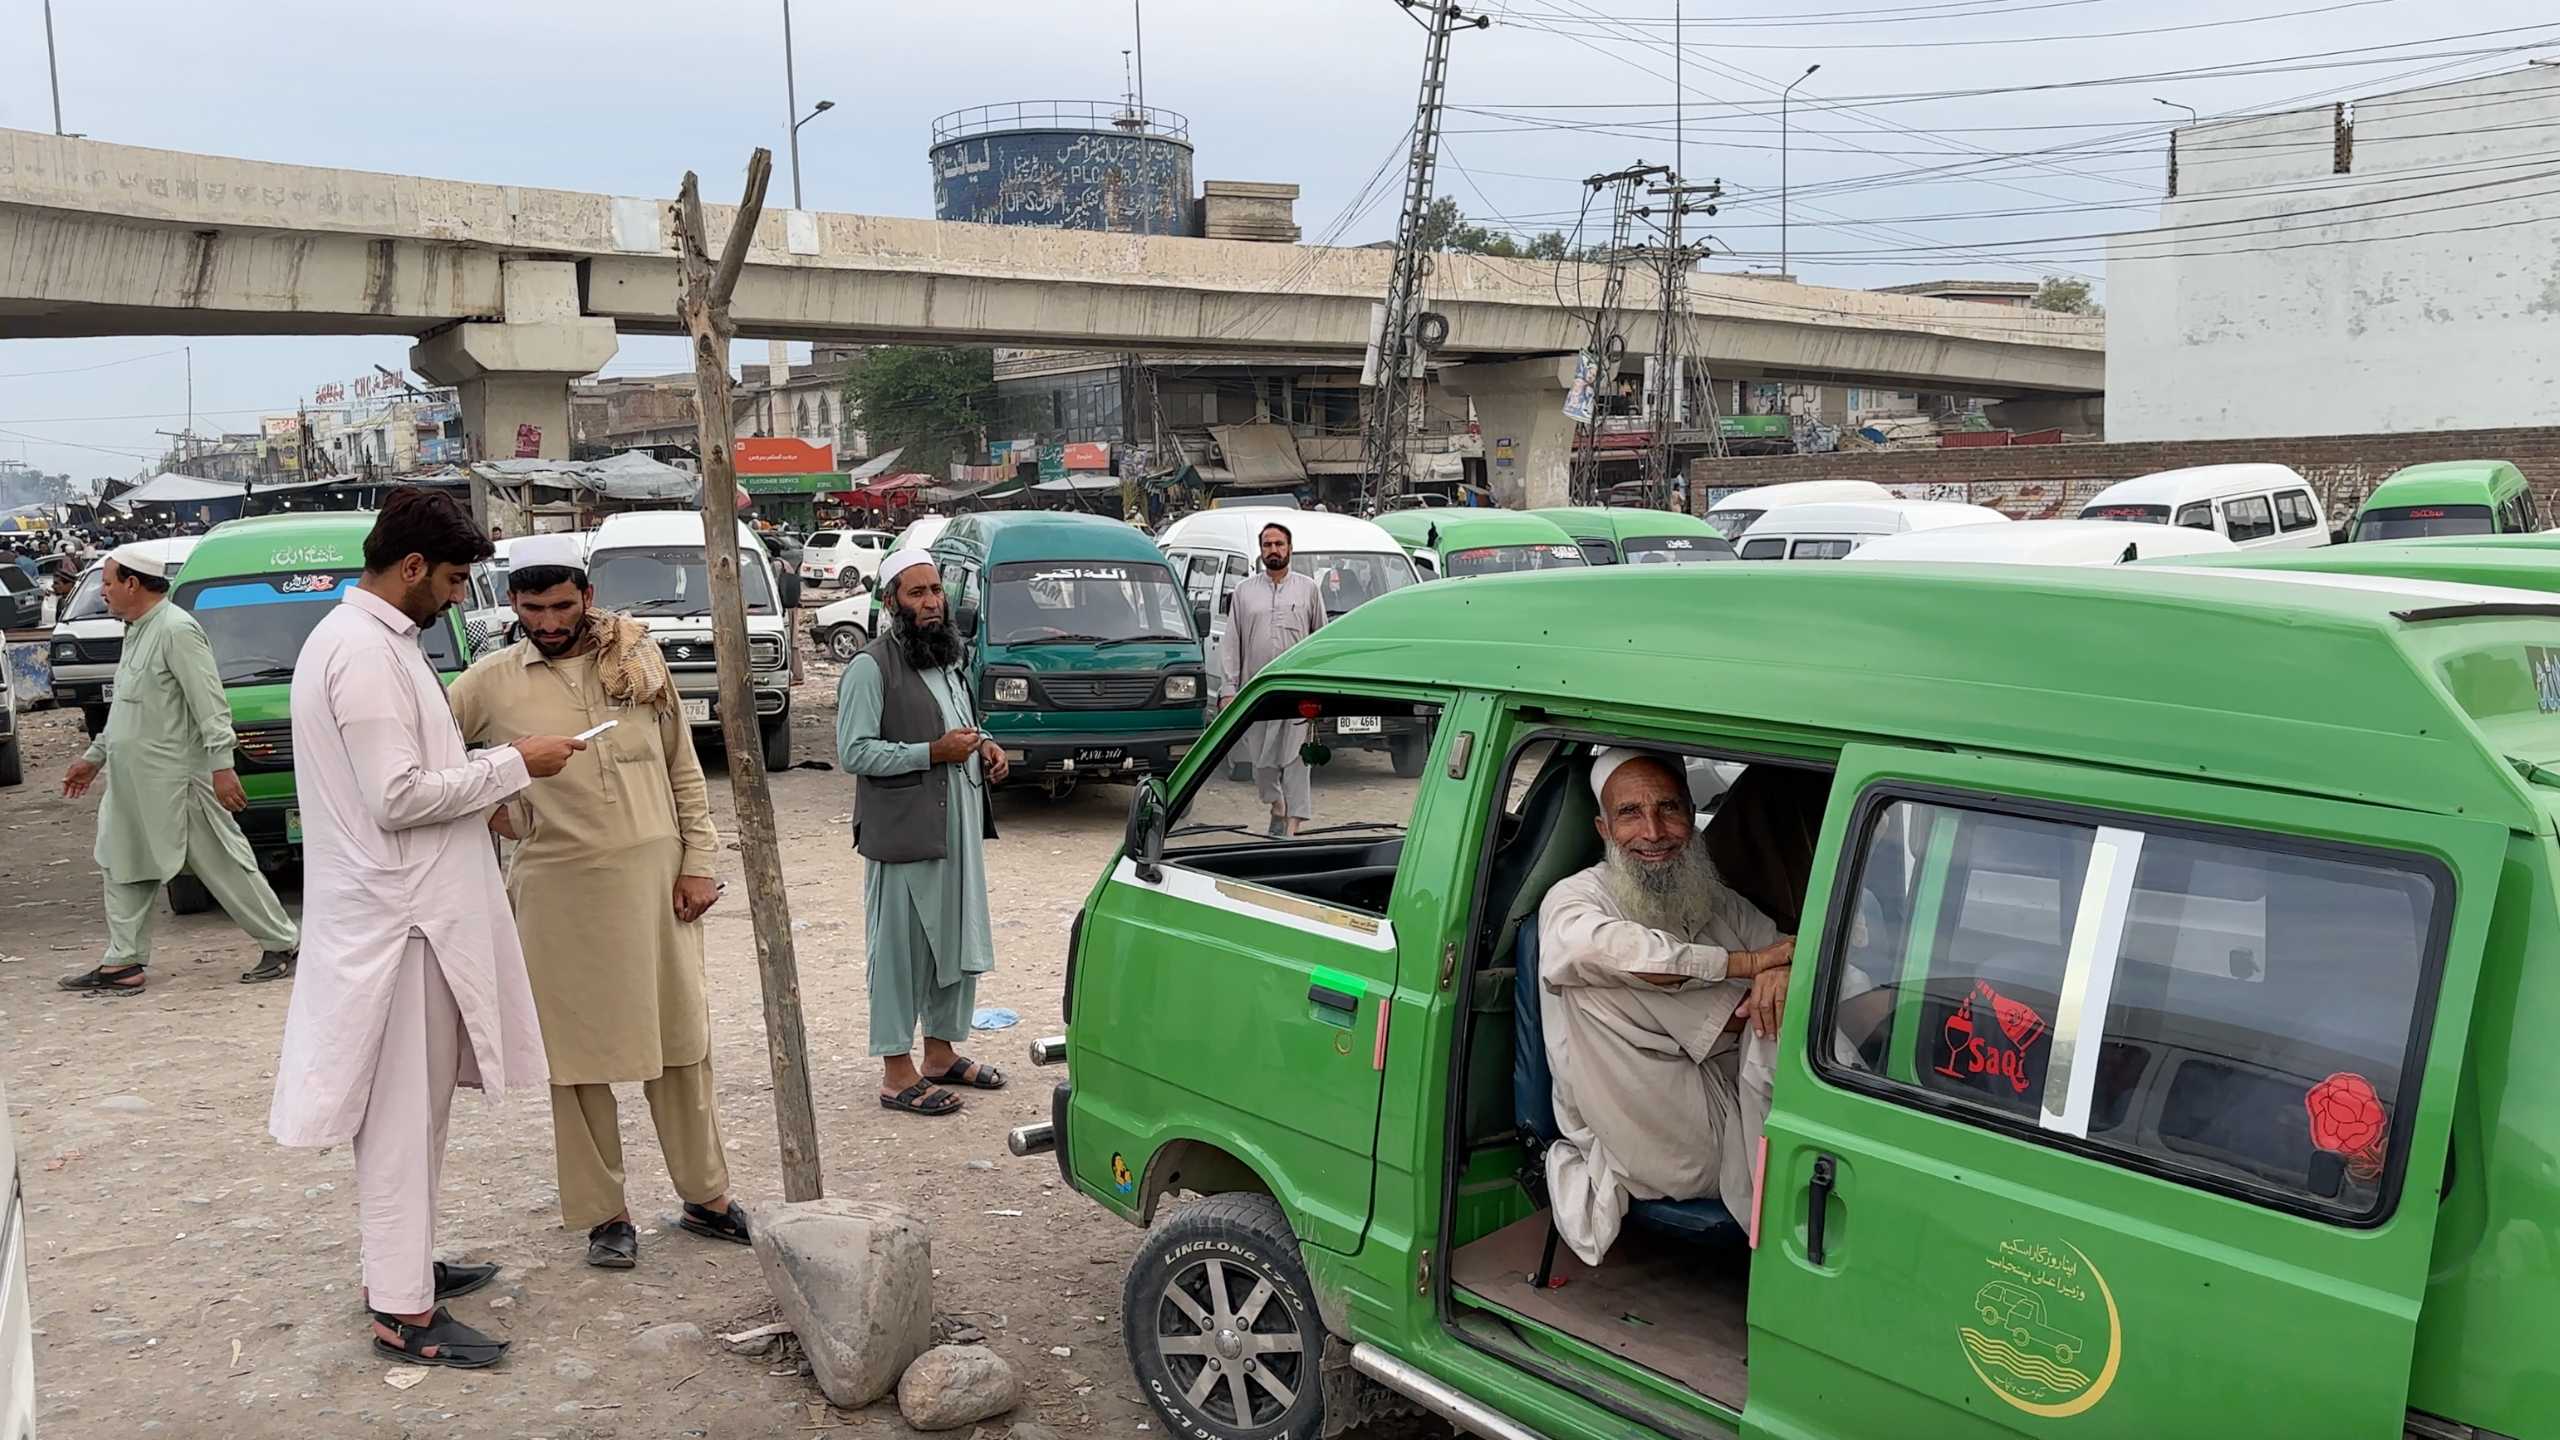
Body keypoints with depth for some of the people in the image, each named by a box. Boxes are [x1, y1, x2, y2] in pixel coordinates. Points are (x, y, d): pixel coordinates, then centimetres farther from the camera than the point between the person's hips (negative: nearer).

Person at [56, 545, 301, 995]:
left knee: (224, 866, -3)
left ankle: (282, 944, 6)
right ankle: (123, 963, 18)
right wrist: (94, 757, 28)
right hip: (133, 784, 10)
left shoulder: (176, 630, -15)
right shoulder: (137, 632, 16)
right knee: (125, 871, 11)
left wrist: (221, 765, -26)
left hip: (175, 782, -10)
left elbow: (210, 705, -21)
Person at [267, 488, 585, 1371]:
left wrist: (479, 787, 12)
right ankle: (402, 1311, 5)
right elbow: (398, 797, -24)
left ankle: (400, 1262, 31)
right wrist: (512, 764, -16)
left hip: (404, 906, 10)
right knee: (404, 1113, -3)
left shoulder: (361, 637, 13)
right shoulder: (367, 652, -20)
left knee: (412, 1106, 19)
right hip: (398, 914, -10)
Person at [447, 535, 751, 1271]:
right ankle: (603, 1214, 18)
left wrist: (699, 861, 3)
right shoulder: (491, 683, -1)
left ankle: (705, 1196, 23)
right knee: (580, 1054, 5)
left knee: (681, 1041, 10)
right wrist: (484, 806, -1)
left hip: (654, 875, 2)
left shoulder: (639, 656, 4)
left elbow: (684, 768, 7)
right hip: (560, 886, -1)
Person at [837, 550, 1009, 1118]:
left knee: (958, 942, 15)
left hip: (959, 829, 8)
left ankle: (941, 1052, 29)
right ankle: (898, 1073, 6)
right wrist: (934, 752, -21)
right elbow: (853, 752, -17)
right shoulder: (871, 667, -12)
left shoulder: (947, 660, 16)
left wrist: (982, 748, 7)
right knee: (900, 950, -1)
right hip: (903, 833, -8)